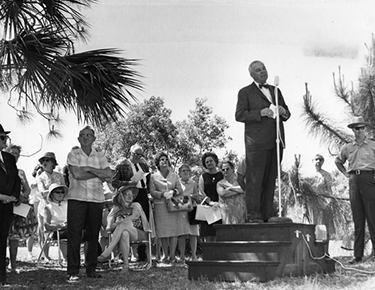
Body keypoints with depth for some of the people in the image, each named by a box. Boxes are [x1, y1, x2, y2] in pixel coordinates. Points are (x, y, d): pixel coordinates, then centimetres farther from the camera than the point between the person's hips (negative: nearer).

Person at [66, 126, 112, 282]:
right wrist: (98, 174, -6)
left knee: (93, 235, 6)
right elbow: (77, 174, -12)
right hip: (77, 198, -3)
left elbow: (109, 173, -2)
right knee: (74, 235, -4)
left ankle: (91, 269, 16)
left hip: (96, 199, 3)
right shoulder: (73, 154, 4)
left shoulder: (100, 155, 12)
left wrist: (89, 169, -9)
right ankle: (73, 272, 0)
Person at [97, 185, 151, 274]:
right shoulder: (116, 208, 17)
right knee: (124, 234, -37)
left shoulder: (136, 205, 10)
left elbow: (135, 216, -11)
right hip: (121, 235, 1)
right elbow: (110, 217, 0)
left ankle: (107, 252, -39)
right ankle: (126, 264, -42)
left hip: (138, 233, -1)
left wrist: (118, 223, -24)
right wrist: (109, 225, -25)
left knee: (124, 224, -32)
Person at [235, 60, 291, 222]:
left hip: (275, 141, 5)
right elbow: (239, 115, -5)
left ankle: (267, 215, 8)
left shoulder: (275, 90, 23)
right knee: (254, 179, -9)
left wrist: (284, 112, 1)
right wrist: (261, 113, -15)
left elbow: (287, 114, 25)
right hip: (257, 142, -5)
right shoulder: (245, 92, 6)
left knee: (270, 180, 4)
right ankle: (253, 215, -8)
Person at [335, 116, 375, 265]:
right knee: (357, 218, 5)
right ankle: (358, 255, 8)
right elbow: (338, 161, 30)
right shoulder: (347, 148, 13)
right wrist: (345, 173, 16)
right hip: (354, 181, 4)